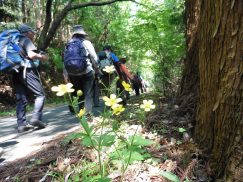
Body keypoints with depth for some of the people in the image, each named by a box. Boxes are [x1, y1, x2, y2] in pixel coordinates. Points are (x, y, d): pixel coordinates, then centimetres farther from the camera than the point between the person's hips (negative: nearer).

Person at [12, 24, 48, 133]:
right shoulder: (26, 40, 0)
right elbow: (31, 54, -15)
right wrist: (42, 57, 1)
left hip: (15, 73, 8)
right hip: (26, 71, -8)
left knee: (21, 100, 6)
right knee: (40, 94, -1)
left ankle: (21, 124, 5)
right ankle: (36, 118, -14)